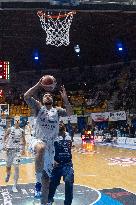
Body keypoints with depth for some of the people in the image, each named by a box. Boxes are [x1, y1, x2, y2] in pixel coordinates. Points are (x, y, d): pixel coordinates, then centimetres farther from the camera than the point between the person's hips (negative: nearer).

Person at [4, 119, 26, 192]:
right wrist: (5, 145, -6)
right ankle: (8, 175, 51)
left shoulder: (21, 131, 2)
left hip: (17, 150, 0)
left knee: (16, 167, -12)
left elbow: (24, 140, 13)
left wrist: (23, 148, 6)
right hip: (9, 149, 0)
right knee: (8, 165, 13)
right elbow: (5, 137, 7)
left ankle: (14, 186, -8)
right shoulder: (10, 129, -2)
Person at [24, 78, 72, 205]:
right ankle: (38, 181, -27)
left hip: (50, 145, 4)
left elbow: (69, 113, -2)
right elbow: (26, 96, -7)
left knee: (46, 178, 5)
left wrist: (65, 98, -11)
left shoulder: (57, 110, 15)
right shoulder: (39, 107, 7)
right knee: (41, 148, -42)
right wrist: (38, 85, -10)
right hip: (37, 140, -3)